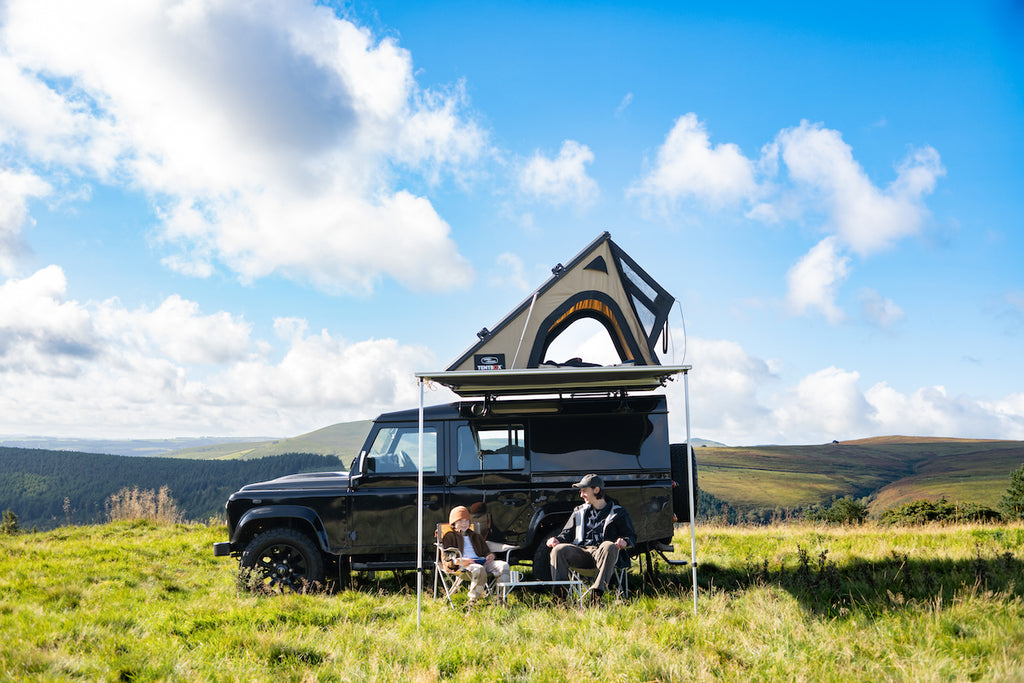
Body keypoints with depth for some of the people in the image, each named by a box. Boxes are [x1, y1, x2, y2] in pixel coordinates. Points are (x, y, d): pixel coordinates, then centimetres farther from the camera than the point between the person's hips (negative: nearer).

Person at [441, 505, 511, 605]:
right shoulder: (449, 537, 18)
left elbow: (486, 551, 32)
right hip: (463, 566, -6)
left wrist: (491, 555, 5)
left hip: (481, 562, 6)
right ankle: (472, 601, -36)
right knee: (479, 569, -41)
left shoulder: (476, 536, 35)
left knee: (504, 565, -22)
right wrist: (459, 561, -17)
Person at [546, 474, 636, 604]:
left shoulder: (618, 513, 16)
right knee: (559, 550, -26)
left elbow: (631, 537, 11)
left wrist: (624, 541, -14)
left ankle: (597, 592, -46)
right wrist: (557, 539, 3)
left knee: (609, 547, -39)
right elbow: (567, 533, 26)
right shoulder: (579, 512, 28)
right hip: (581, 551, 3)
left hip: (602, 554, -3)